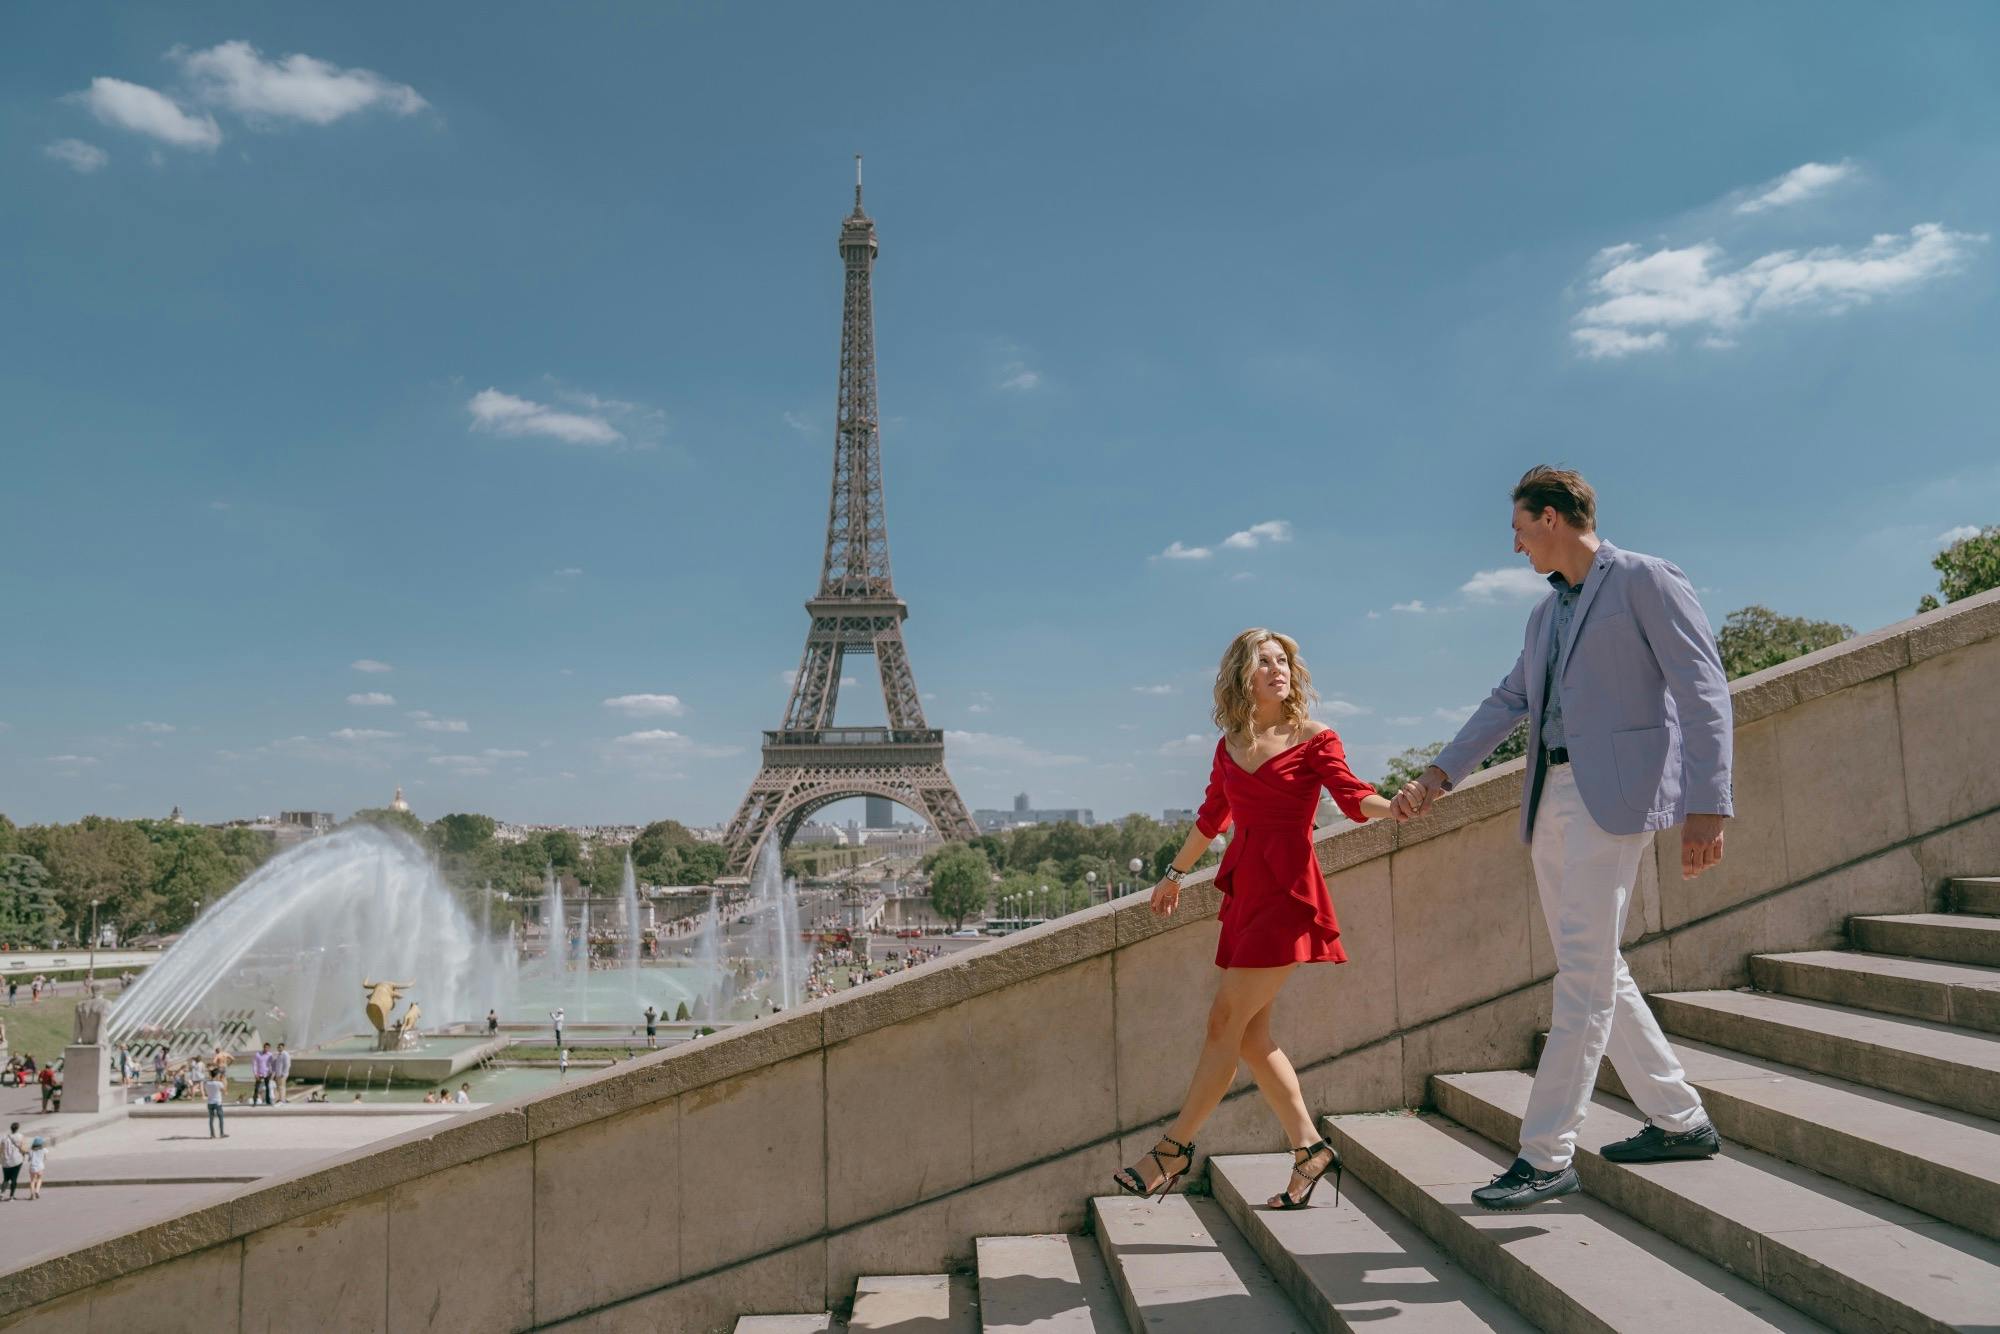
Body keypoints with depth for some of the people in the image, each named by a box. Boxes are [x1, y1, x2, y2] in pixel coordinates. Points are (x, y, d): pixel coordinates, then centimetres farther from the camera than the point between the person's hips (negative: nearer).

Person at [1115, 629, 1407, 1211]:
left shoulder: (1313, 738, -1)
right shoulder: (1230, 745, 13)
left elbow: (1352, 795, -15)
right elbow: (1212, 817, 25)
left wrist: (1395, 806, -36)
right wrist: (1175, 873, 34)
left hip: (1286, 890, -6)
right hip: (1243, 887, 6)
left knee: (1226, 1021, -6)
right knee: (1250, 1033, 5)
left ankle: (1175, 1148, 4)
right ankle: (1310, 1150, 16)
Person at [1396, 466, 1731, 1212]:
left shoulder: (1646, 582, -3)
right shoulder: (1546, 613, 20)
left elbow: (1703, 691, -10)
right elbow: (1509, 702, 23)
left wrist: (1706, 806, -18)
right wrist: (1441, 773, 13)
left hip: (1612, 795, -9)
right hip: (1550, 800, 9)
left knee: (1584, 975, -9)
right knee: (1595, 973, 11)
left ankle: (1546, 1156, -6)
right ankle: (1680, 1121, 24)